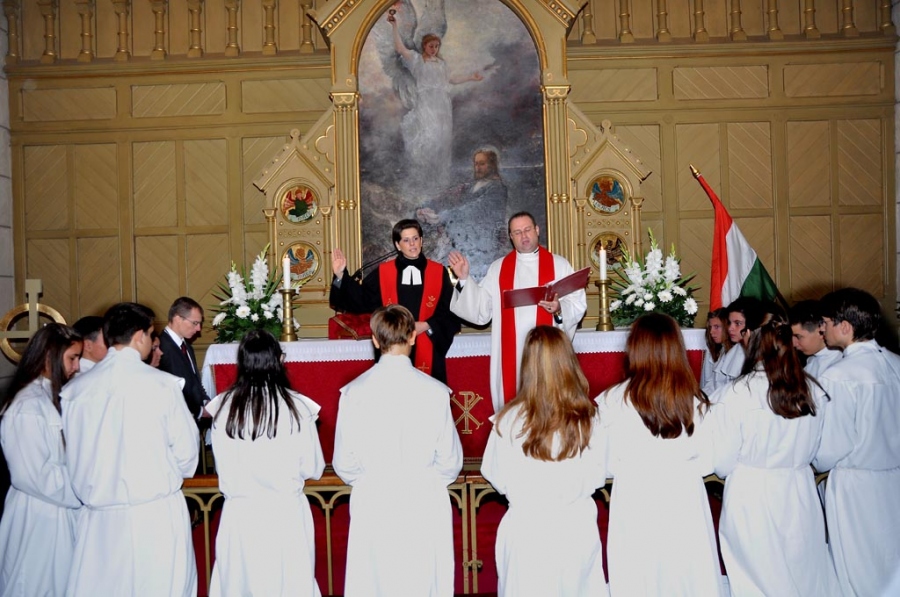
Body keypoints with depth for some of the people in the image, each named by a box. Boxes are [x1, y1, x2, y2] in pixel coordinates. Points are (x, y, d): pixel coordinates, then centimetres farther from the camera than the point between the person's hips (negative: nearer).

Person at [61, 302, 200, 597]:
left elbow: (74, 454, 6)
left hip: (99, 515, 4)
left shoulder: (74, 389, -2)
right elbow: (186, 450, -6)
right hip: (157, 514, -3)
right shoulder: (163, 385, -12)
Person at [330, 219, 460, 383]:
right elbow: (361, 299, 2)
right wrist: (341, 275, -8)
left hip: (427, 351, 0)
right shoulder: (383, 272, 5)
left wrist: (427, 325, -12)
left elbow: (449, 310, 1)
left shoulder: (439, 272, 3)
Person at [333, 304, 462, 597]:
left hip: (372, 507, 1)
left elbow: (344, 463, -1)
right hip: (424, 507, -1)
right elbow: (450, 461, -4)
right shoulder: (435, 392, -10)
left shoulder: (354, 392, -8)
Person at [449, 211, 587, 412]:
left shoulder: (559, 264, 6)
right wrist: (464, 279, -4)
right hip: (511, 355, 1)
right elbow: (480, 310, 4)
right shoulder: (498, 268, 11)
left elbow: (579, 304, -1)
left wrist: (559, 309, -20)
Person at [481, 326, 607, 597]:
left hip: (527, 528, -1)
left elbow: (495, 475, -4)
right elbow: (598, 475, 1)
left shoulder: (510, 419, -17)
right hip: (578, 526, 1)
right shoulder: (588, 417, -11)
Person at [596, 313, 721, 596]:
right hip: (685, 506, 2)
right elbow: (706, 462, -1)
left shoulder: (613, 400, -14)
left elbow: (607, 464, -6)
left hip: (635, 507, -2)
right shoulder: (694, 400, -8)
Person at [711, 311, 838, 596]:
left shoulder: (736, 393, -18)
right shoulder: (814, 392, -6)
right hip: (800, 493, 3)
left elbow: (722, 463, -11)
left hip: (750, 496, -3)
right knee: (806, 572, 17)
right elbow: (814, 450, 8)